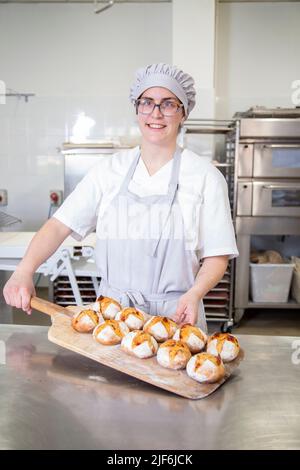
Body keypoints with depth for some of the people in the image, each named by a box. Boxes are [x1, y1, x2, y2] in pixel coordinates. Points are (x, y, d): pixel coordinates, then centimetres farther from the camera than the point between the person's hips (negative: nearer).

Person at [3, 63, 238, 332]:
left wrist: (194, 294, -21)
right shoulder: (110, 169, 3)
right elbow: (60, 225, -2)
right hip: (112, 310, 2)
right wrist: (24, 271, -17)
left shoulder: (205, 176, -5)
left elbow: (217, 256, -3)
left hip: (175, 316, -1)